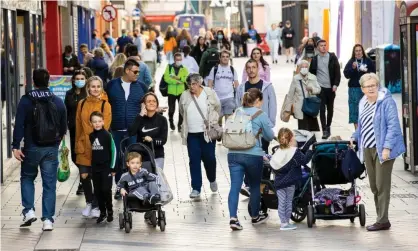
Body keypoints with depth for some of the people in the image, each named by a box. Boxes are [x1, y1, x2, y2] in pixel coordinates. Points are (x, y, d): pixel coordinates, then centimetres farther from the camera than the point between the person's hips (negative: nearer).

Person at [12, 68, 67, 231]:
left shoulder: (26, 101, -7)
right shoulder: (58, 102, 2)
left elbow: (19, 125, -12)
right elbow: (64, 126, 9)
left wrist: (16, 146, -10)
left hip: (32, 148, -2)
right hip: (51, 149, 2)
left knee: (27, 178, 19)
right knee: (49, 184, 5)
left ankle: (29, 211, 5)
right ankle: (48, 220, 2)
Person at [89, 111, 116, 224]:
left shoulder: (107, 135, -9)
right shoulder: (91, 136, 4)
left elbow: (113, 151, -6)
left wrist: (112, 168, -7)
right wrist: (89, 168, 14)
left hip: (106, 168, -5)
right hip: (95, 168, 5)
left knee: (106, 189, -7)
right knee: (97, 191, 7)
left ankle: (110, 211, 9)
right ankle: (102, 212, 17)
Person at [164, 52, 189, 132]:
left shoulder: (184, 69, 2)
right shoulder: (169, 67, -1)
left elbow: (186, 78, -11)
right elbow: (166, 78, -11)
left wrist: (177, 77, -22)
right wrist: (176, 81, -20)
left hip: (181, 92, 0)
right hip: (171, 91, 0)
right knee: (171, 109, 10)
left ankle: (180, 124, 11)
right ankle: (171, 122, 33)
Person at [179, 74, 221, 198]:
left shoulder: (210, 93, -4)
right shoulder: (185, 96, 1)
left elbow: (217, 108, 7)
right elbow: (182, 112, 15)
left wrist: (212, 122, 3)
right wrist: (189, 122, 12)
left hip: (207, 133, -2)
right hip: (191, 133, 2)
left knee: (209, 158, 4)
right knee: (194, 160, -1)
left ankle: (212, 180, 33)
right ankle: (196, 188, 4)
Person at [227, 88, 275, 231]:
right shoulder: (261, 115, -2)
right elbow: (270, 136, 5)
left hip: (234, 154, 3)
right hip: (253, 155, -3)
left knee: (235, 186, -1)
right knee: (255, 186, 15)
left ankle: (233, 217, -17)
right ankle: (255, 217, 30)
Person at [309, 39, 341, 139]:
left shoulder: (332, 57, 1)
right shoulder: (315, 59, 5)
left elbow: (337, 72, 0)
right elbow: (311, 72, 10)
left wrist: (335, 84, -9)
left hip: (330, 87, 0)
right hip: (320, 87, 0)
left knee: (330, 108, 10)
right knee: (322, 109, -6)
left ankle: (328, 126, 27)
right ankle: (325, 130, -6)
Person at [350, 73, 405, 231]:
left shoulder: (387, 102, -10)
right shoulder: (363, 103, 14)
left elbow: (393, 125, -16)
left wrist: (387, 147, -21)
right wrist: (355, 137, 17)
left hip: (382, 150, -8)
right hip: (368, 150, 8)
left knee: (382, 186, -5)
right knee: (374, 186, 9)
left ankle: (383, 221, 0)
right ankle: (381, 219, 16)